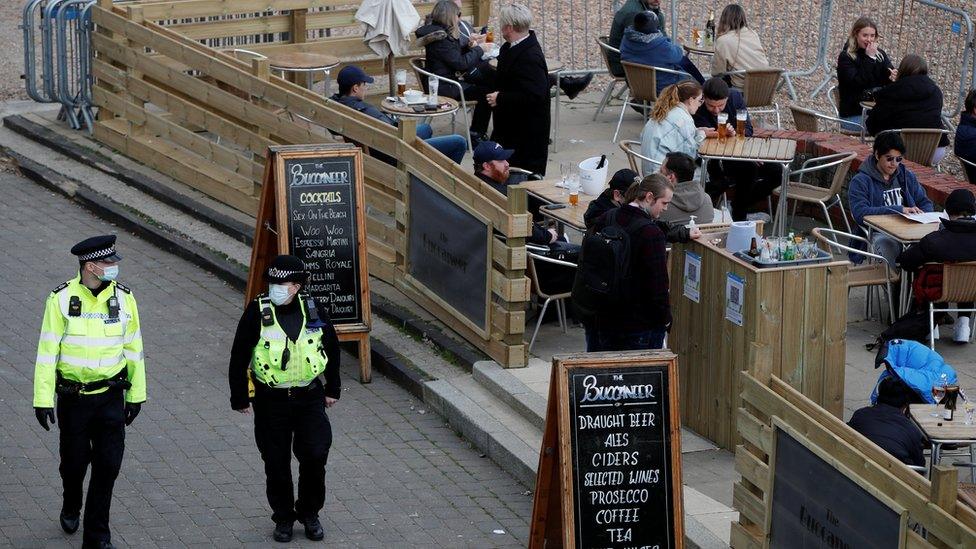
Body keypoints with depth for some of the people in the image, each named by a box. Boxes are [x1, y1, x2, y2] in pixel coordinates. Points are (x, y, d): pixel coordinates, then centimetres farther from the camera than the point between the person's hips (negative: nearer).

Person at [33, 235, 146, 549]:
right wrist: (43, 399, -10)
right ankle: (71, 508, 43)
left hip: (111, 396, 2)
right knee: (74, 461, 11)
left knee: (108, 464, -4)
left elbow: (133, 349, 6)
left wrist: (136, 394, 9)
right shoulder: (61, 299, -10)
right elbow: (47, 351, -8)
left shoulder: (123, 298, -2)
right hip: (73, 397, -2)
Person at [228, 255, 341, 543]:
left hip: (309, 398, 1)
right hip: (271, 400, -1)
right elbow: (239, 356, -3)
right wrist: (239, 397, -1)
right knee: (276, 463, 6)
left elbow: (332, 348, 14)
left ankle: (310, 513, 19)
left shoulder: (313, 311, -2)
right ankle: (283, 517, 24)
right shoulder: (257, 312, -10)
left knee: (315, 457, -3)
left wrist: (332, 389, 17)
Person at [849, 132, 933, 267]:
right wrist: (898, 209, -16)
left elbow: (925, 203, 23)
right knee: (887, 245, -40)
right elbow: (860, 213, -13)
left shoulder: (907, 176, 20)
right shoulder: (860, 181, 1)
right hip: (878, 234, -4)